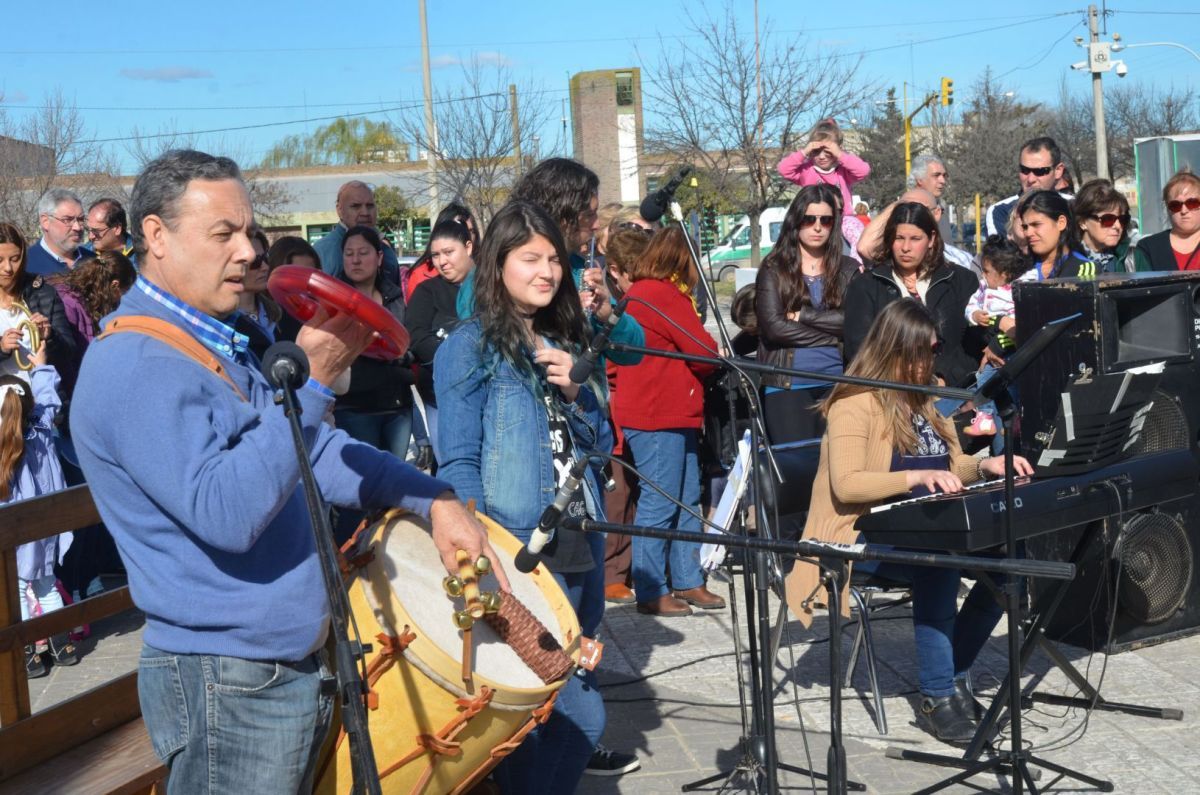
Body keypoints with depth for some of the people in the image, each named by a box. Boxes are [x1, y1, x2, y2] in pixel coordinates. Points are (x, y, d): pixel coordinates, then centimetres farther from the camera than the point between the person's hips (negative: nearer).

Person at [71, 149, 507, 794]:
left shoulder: (219, 343, 12)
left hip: (296, 663, 9)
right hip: (226, 687, -9)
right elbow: (225, 513, -28)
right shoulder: (135, 365, -19)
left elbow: (314, 450, 15)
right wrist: (311, 382, -30)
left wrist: (432, 498, 1)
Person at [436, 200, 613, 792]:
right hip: (519, 558, -7)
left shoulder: (565, 345, 15)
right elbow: (458, 464, -10)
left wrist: (577, 393, -2)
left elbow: (600, 447, 16)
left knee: (576, 714, 13)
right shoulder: (470, 347, -5)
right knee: (581, 715, -5)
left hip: (579, 554, 7)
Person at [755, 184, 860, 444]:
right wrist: (833, 336, -4)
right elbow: (773, 326, -7)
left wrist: (803, 315, -6)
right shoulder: (774, 269, 6)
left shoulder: (848, 270, 12)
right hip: (787, 386, -2)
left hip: (838, 384, 2)